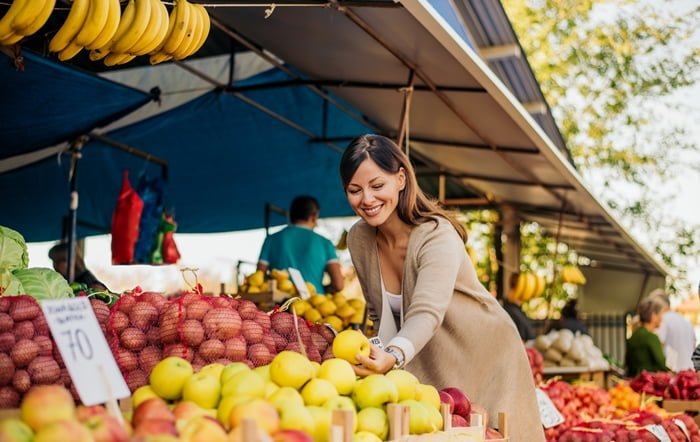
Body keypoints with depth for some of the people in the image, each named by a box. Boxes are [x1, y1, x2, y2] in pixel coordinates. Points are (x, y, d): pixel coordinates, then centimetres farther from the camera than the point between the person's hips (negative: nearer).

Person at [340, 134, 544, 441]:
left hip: (484, 362, -4)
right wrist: (380, 358, -10)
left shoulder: (437, 235, -25)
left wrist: (393, 356, -58)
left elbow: (427, 313, -40)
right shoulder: (358, 239, -8)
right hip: (426, 369, 5)